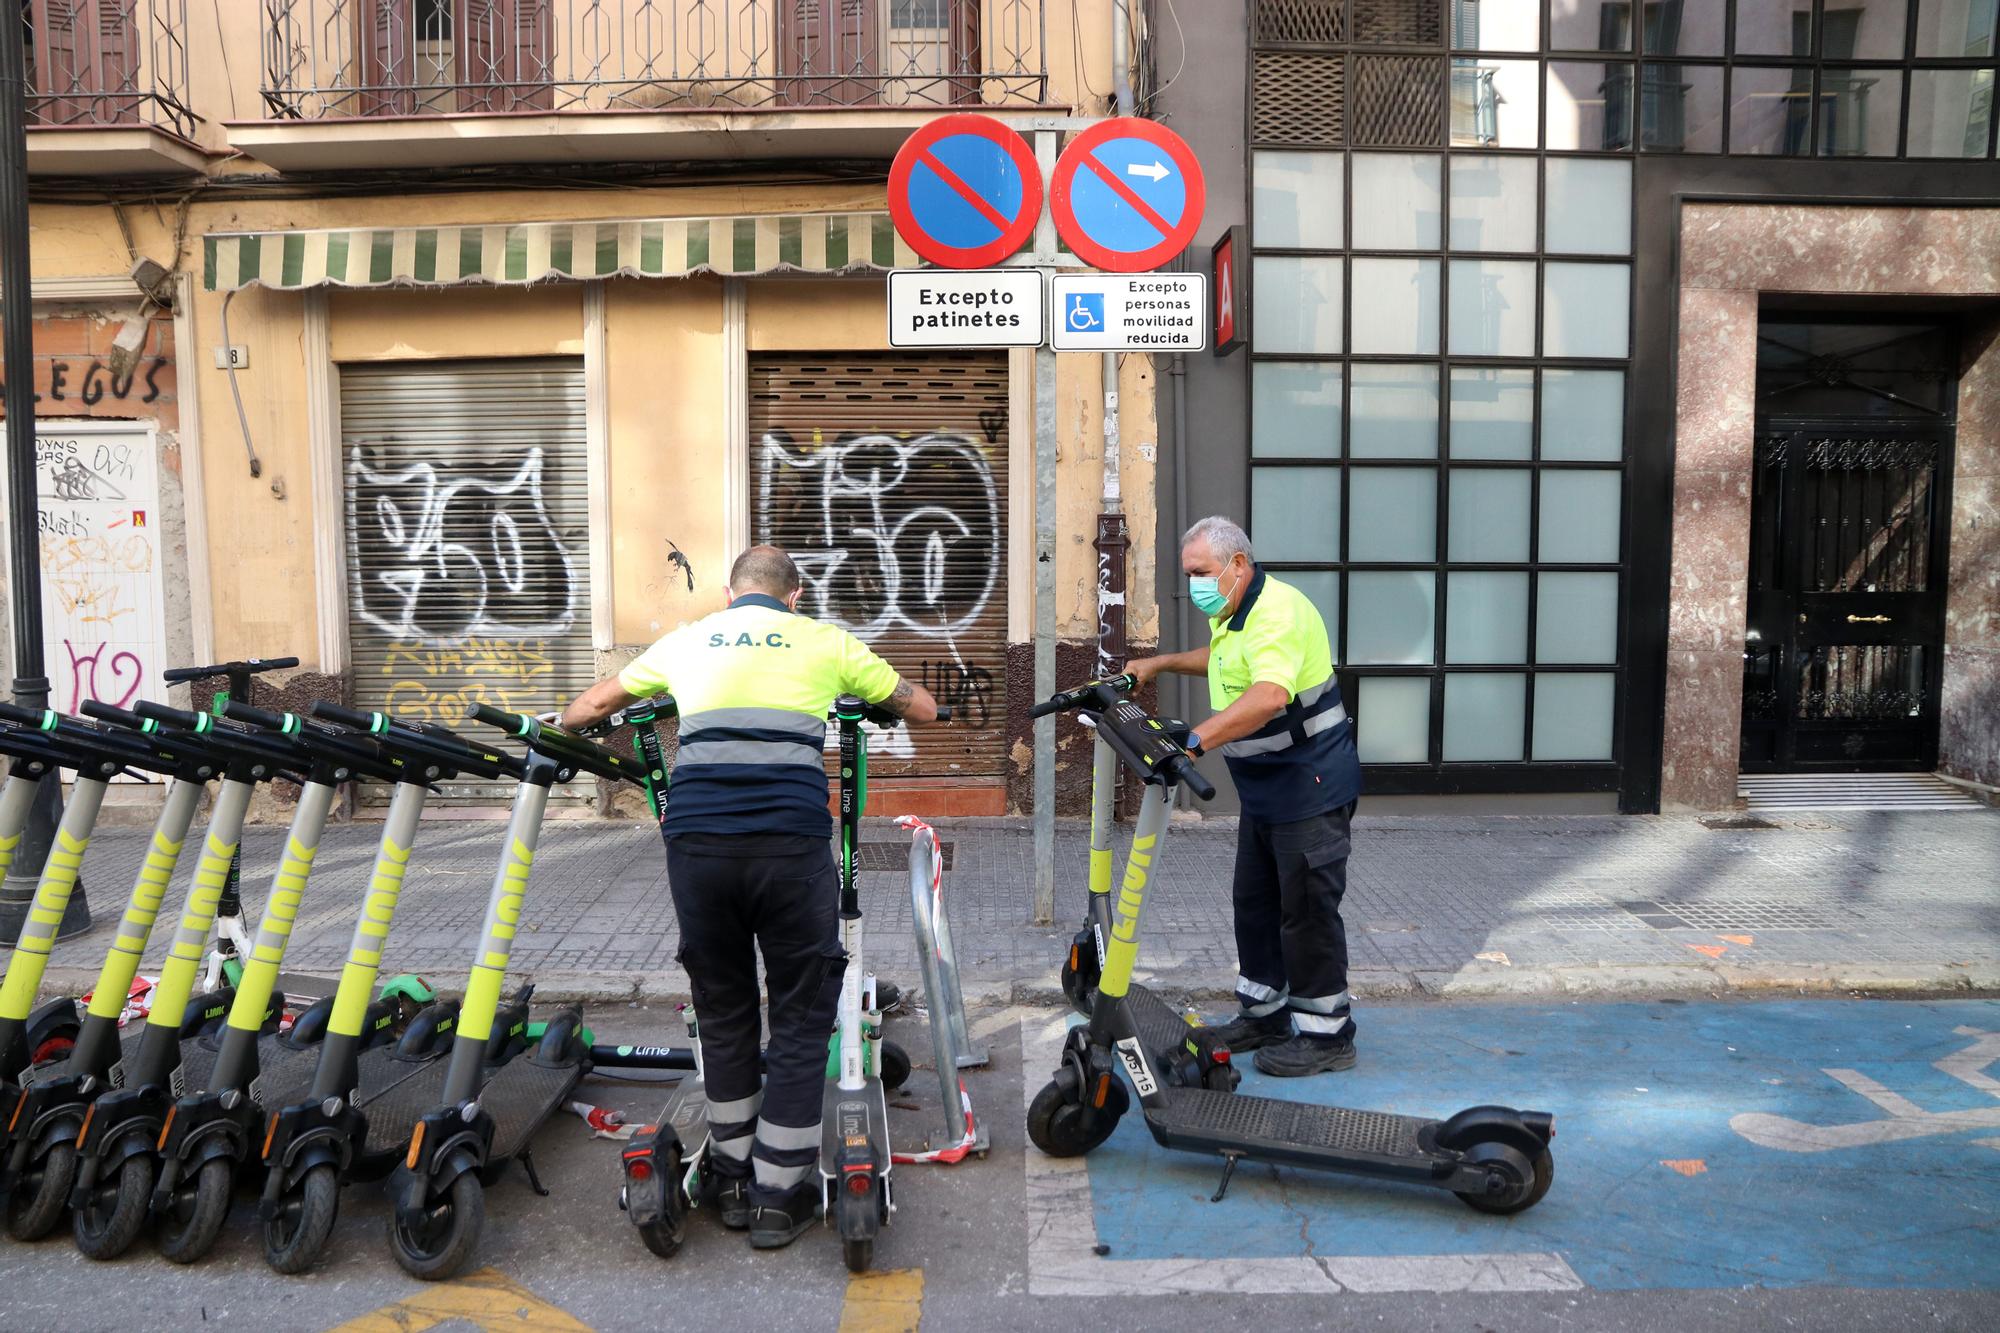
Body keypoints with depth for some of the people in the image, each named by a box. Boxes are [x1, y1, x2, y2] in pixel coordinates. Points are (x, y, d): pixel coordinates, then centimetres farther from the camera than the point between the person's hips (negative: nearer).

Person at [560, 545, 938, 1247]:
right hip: (792, 842, -2)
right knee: (801, 1017, 11)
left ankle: (731, 1181, 30)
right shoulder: (825, 640, 16)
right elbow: (923, 709, 27)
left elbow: (596, 702, 33)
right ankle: (778, 1197, 17)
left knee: (722, 1011, 20)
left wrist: (557, 727, 55)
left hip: (696, 841, 3)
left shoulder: (688, 640, 20)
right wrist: (885, 699, 49)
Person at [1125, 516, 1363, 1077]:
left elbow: (1270, 695, -40)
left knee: (1308, 910, -3)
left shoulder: (1277, 611, -23)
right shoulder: (1231, 613, 11)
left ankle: (1326, 1035, 9)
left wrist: (1195, 739, -47)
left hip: (1310, 786, -11)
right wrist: (1161, 663, 26)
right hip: (1263, 789, 11)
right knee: (1255, 903, 17)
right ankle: (1263, 1014, 31)